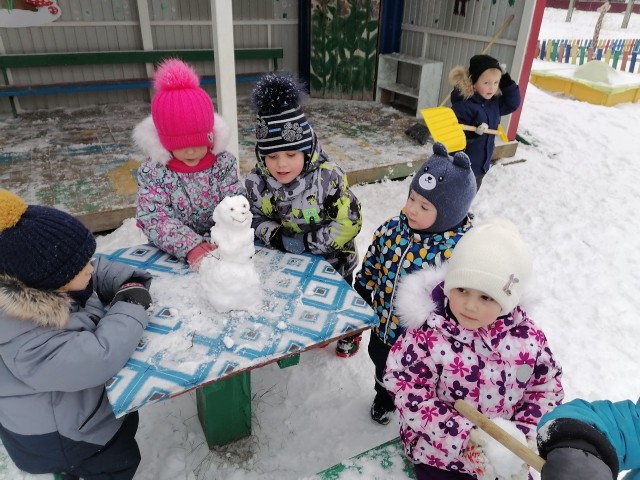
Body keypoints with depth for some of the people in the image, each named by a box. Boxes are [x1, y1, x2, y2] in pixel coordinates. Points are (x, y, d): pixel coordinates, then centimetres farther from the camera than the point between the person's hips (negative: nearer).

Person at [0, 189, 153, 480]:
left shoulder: (40, 279, -14)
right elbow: (96, 359, -43)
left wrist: (132, 282, -19)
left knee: (126, 425, 29)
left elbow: (102, 272, 2)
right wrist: (131, 308, -31)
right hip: (57, 436, -8)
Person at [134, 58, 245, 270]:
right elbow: (154, 220, -14)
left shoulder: (224, 162, -5)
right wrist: (190, 246, -29)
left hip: (218, 247, 1)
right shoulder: (152, 172, -8)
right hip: (171, 254, 0)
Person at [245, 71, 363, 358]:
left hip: (331, 261, -3)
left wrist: (308, 241, -32)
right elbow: (255, 218, -6)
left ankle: (348, 332, 56)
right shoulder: (257, 182, -19)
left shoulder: (328, 178, -31)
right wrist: (276, 237, -27)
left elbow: (349, 222, -28)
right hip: (287, 262, 3)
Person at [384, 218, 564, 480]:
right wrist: (468, 436, -28)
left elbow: (547, 387, -1)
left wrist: (523, 435, -13)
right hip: (441, 454, -3)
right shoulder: (426, 335, -27)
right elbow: (412, 399, -24)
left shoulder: (528, 337, -14)